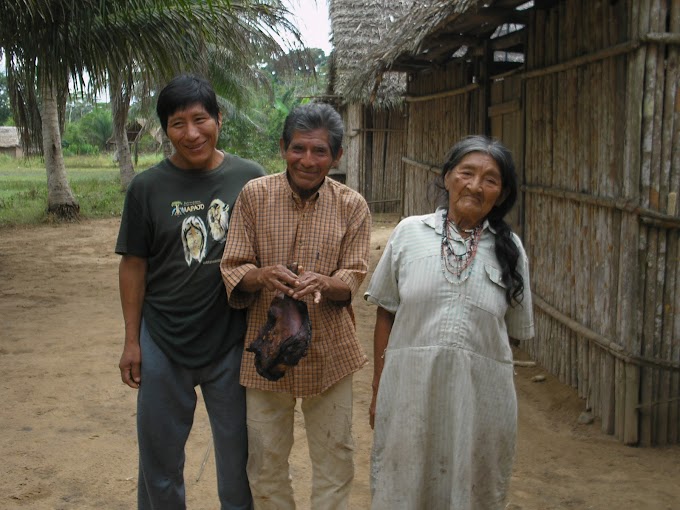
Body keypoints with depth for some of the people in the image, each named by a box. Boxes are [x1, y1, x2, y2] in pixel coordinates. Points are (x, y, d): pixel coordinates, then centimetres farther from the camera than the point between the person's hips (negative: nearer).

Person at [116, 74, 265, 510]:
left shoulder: (250, 179, -4)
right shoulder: (148, 187, -4)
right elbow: (134, 265, 1)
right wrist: (131, 341, 0)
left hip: (233, 342, 0)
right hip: (163, 343, 1)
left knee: (238, 455, 14)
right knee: (159, 455, 15)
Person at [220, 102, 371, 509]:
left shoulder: (352, 206, -4)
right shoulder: (254, 195, -4)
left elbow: (353, 278, -4)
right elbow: (232, 269, -3)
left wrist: (322, 283, -26)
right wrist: (261, 276, -26)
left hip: (329, 350, 0)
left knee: (335, 457, 12)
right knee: (266, 459, 13)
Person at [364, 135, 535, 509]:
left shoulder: (510, 248, 3)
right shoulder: (409, 232, 2)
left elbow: (514, 330, 9)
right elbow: (385, 314, 6)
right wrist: (379, 388, 5)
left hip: (479, 396, 1)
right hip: (409, 391, 0)